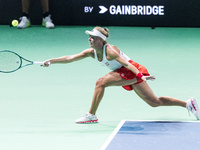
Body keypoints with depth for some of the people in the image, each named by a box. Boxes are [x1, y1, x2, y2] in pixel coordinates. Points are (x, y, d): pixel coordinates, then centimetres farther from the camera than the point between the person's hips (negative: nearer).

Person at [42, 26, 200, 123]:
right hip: (126, 75, 8)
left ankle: (91, 115, -10)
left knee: (101, 82, -19)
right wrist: (51, 61, -3)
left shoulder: (109, 50, -18)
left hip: (133, 71, -8)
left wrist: (140, 75, -34)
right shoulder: (91, 52, 4)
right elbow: (71, 58, 4)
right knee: (155, 102, 8)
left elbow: (126, 63, -24)